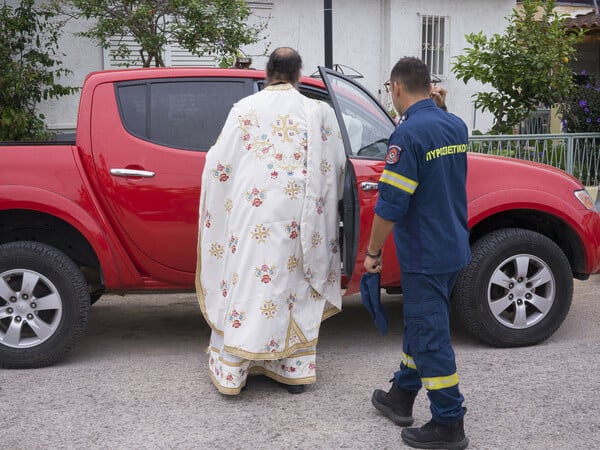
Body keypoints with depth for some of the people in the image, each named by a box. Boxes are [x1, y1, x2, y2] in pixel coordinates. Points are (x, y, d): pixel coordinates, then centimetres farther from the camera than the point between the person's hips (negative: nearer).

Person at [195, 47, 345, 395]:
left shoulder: (244, 108, 0)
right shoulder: (317, 111, -1)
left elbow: (218, 161, 1)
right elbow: (335, 167, 3)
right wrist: (322, 203, 21)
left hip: (249, 215, 0)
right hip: (294, 218, 0)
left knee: (243, 284, 7)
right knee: (294, 287, 11)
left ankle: (231, 370, 13)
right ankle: (295, 370, 19)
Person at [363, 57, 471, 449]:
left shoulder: (409, 133, -20)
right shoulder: (456, 126, 6)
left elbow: (391, 204, -21)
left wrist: (372, 251, -8)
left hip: (425, 254, -9)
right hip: (454, 248, 9)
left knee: (430, 335, 0)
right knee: (420, 325, 20)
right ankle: (401, 396, 35)